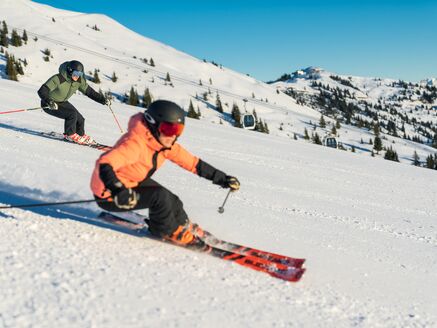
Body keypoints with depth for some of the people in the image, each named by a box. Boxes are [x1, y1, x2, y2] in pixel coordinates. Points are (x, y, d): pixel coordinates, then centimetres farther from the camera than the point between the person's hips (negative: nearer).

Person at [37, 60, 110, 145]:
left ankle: (81, 135, 26)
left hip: (63, 103, 7)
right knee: (72, 114, -26)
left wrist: (103, 100, -10)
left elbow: (89, 91, 0)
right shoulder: (58, 79, -31)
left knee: (80, 119, -2)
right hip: (49, 105, -7)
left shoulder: (79, 81, -11)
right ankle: (70, 134, -5)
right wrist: (49, 102, -50)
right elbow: (42, 91, -34)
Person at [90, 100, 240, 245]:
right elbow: (105, 165, -42)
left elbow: (192, 163, 0)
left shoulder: (165, 143, -8)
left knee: (172, 202, 1)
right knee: (160, 196, -22)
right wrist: (118, 190, -58)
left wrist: (222, 178, -2)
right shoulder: (136, 143, -33)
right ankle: (170, 233, 3)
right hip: (108, 195, -8)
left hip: (134, 182, 8)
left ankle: (185, 229, 29)